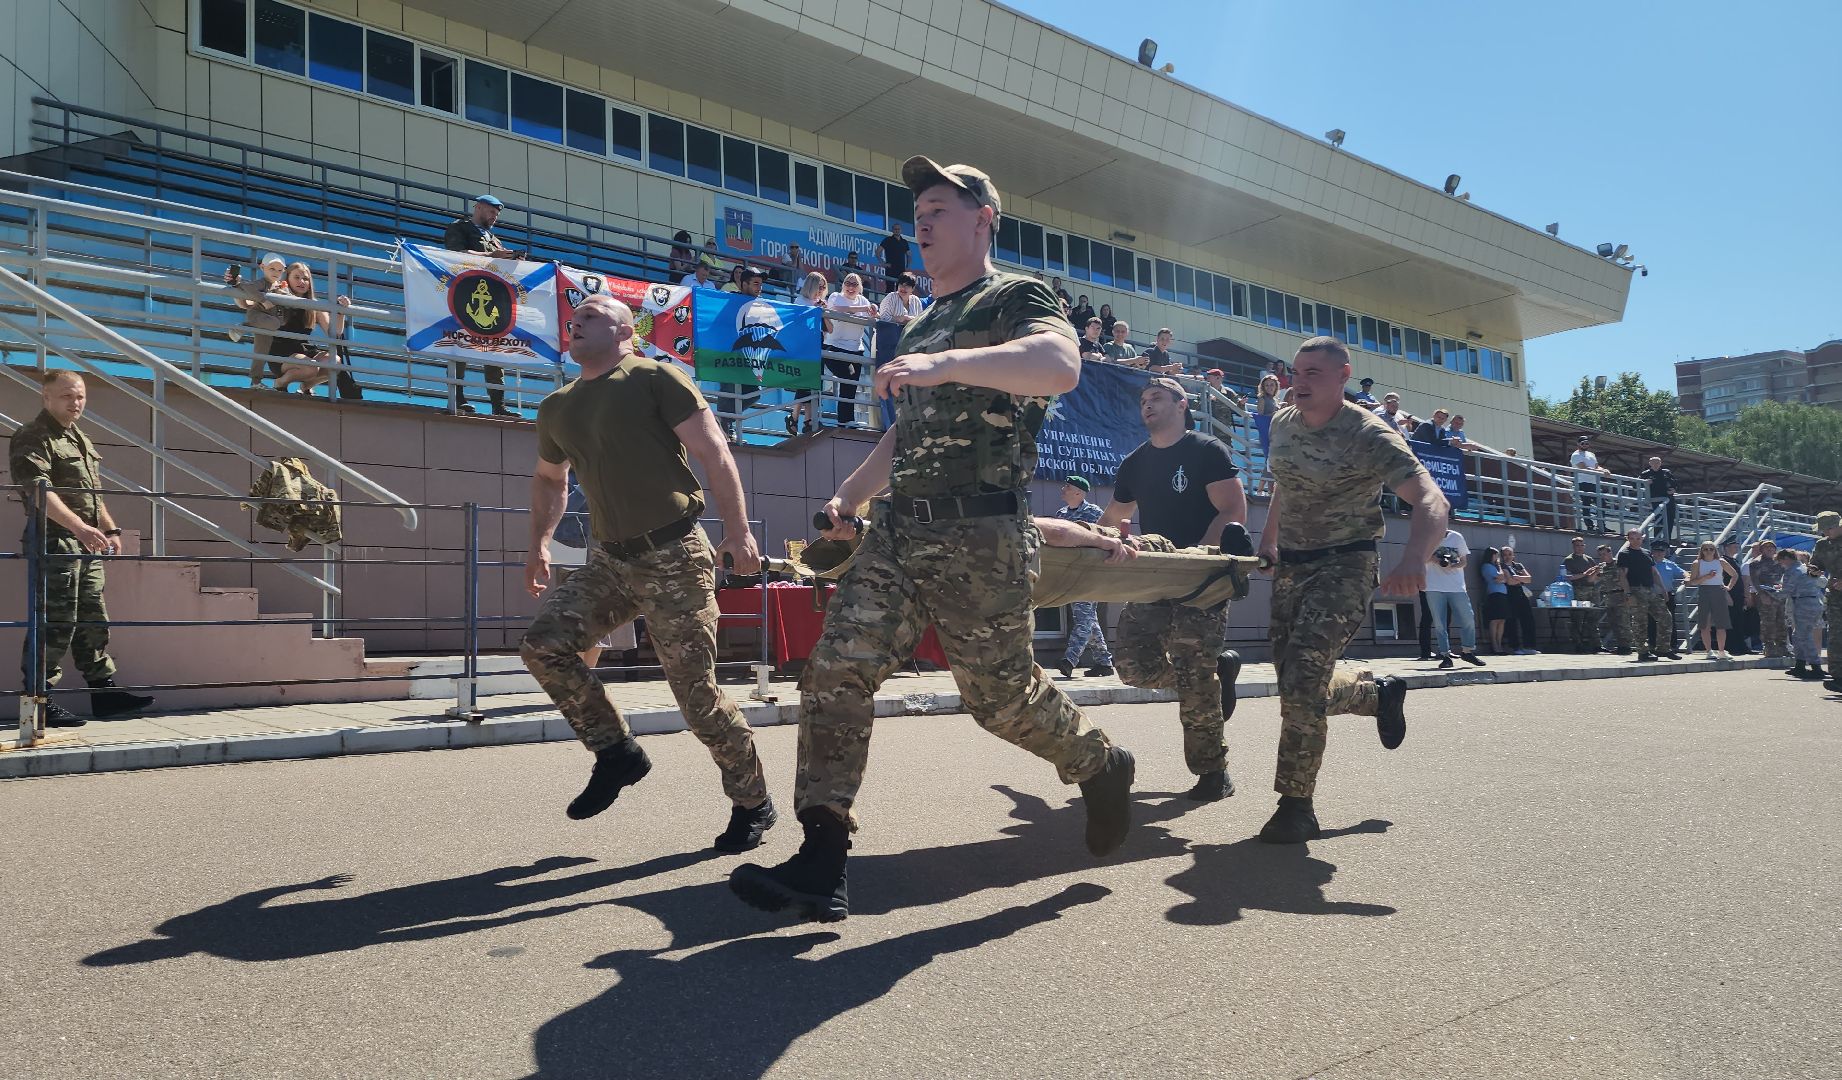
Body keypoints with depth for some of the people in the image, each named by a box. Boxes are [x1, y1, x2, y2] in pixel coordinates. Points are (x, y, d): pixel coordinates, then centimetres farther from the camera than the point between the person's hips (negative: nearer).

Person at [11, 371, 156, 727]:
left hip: (87, 542, 9)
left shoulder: (82, 441, 22)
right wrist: (79, 526, -32)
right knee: (55, 622, -8)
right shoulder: (32, 437, -8)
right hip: (55, 539, -9)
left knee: (93, 620, 12)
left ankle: (105, 692, 18)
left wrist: (110, 529, 19)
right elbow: (39, 492, -21)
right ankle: (40, 700, -1)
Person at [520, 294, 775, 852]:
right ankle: (616, 752, 7)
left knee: (697, 694, -7)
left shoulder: (654, 378, -5)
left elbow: (714, 453, -10)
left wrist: (738, 531, -17)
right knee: (542, 645, -11)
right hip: (610, 560, 7)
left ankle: (753, 803, 13)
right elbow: (549, 478, 32)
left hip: (673, 558, -6)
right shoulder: (557, 408, 15)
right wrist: (539, 543, 22)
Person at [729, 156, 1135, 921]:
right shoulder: (922, 325, 25)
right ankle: (822, 863, -5)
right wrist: (848, 494, 21)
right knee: (836, 670, -7)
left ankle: (1102, 767, 32)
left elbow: (1060, 366, -25)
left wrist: (947, 362, -37)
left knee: (999, 696, 2)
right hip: (899, 528, 7)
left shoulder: (1015, 299, -1)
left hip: (980, 536, -7)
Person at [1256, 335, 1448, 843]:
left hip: (1342, 569, -7)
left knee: (1302, 683, -20)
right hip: (1289, 565, 7)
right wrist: (1267, 540, 21)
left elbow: (1431, 502, -31)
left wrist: (1412, 560, -49)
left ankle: (1296, 806, -7)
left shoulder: (1370, 437, -19)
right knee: (1292, 679, 12)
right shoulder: (1283, 422, 1)